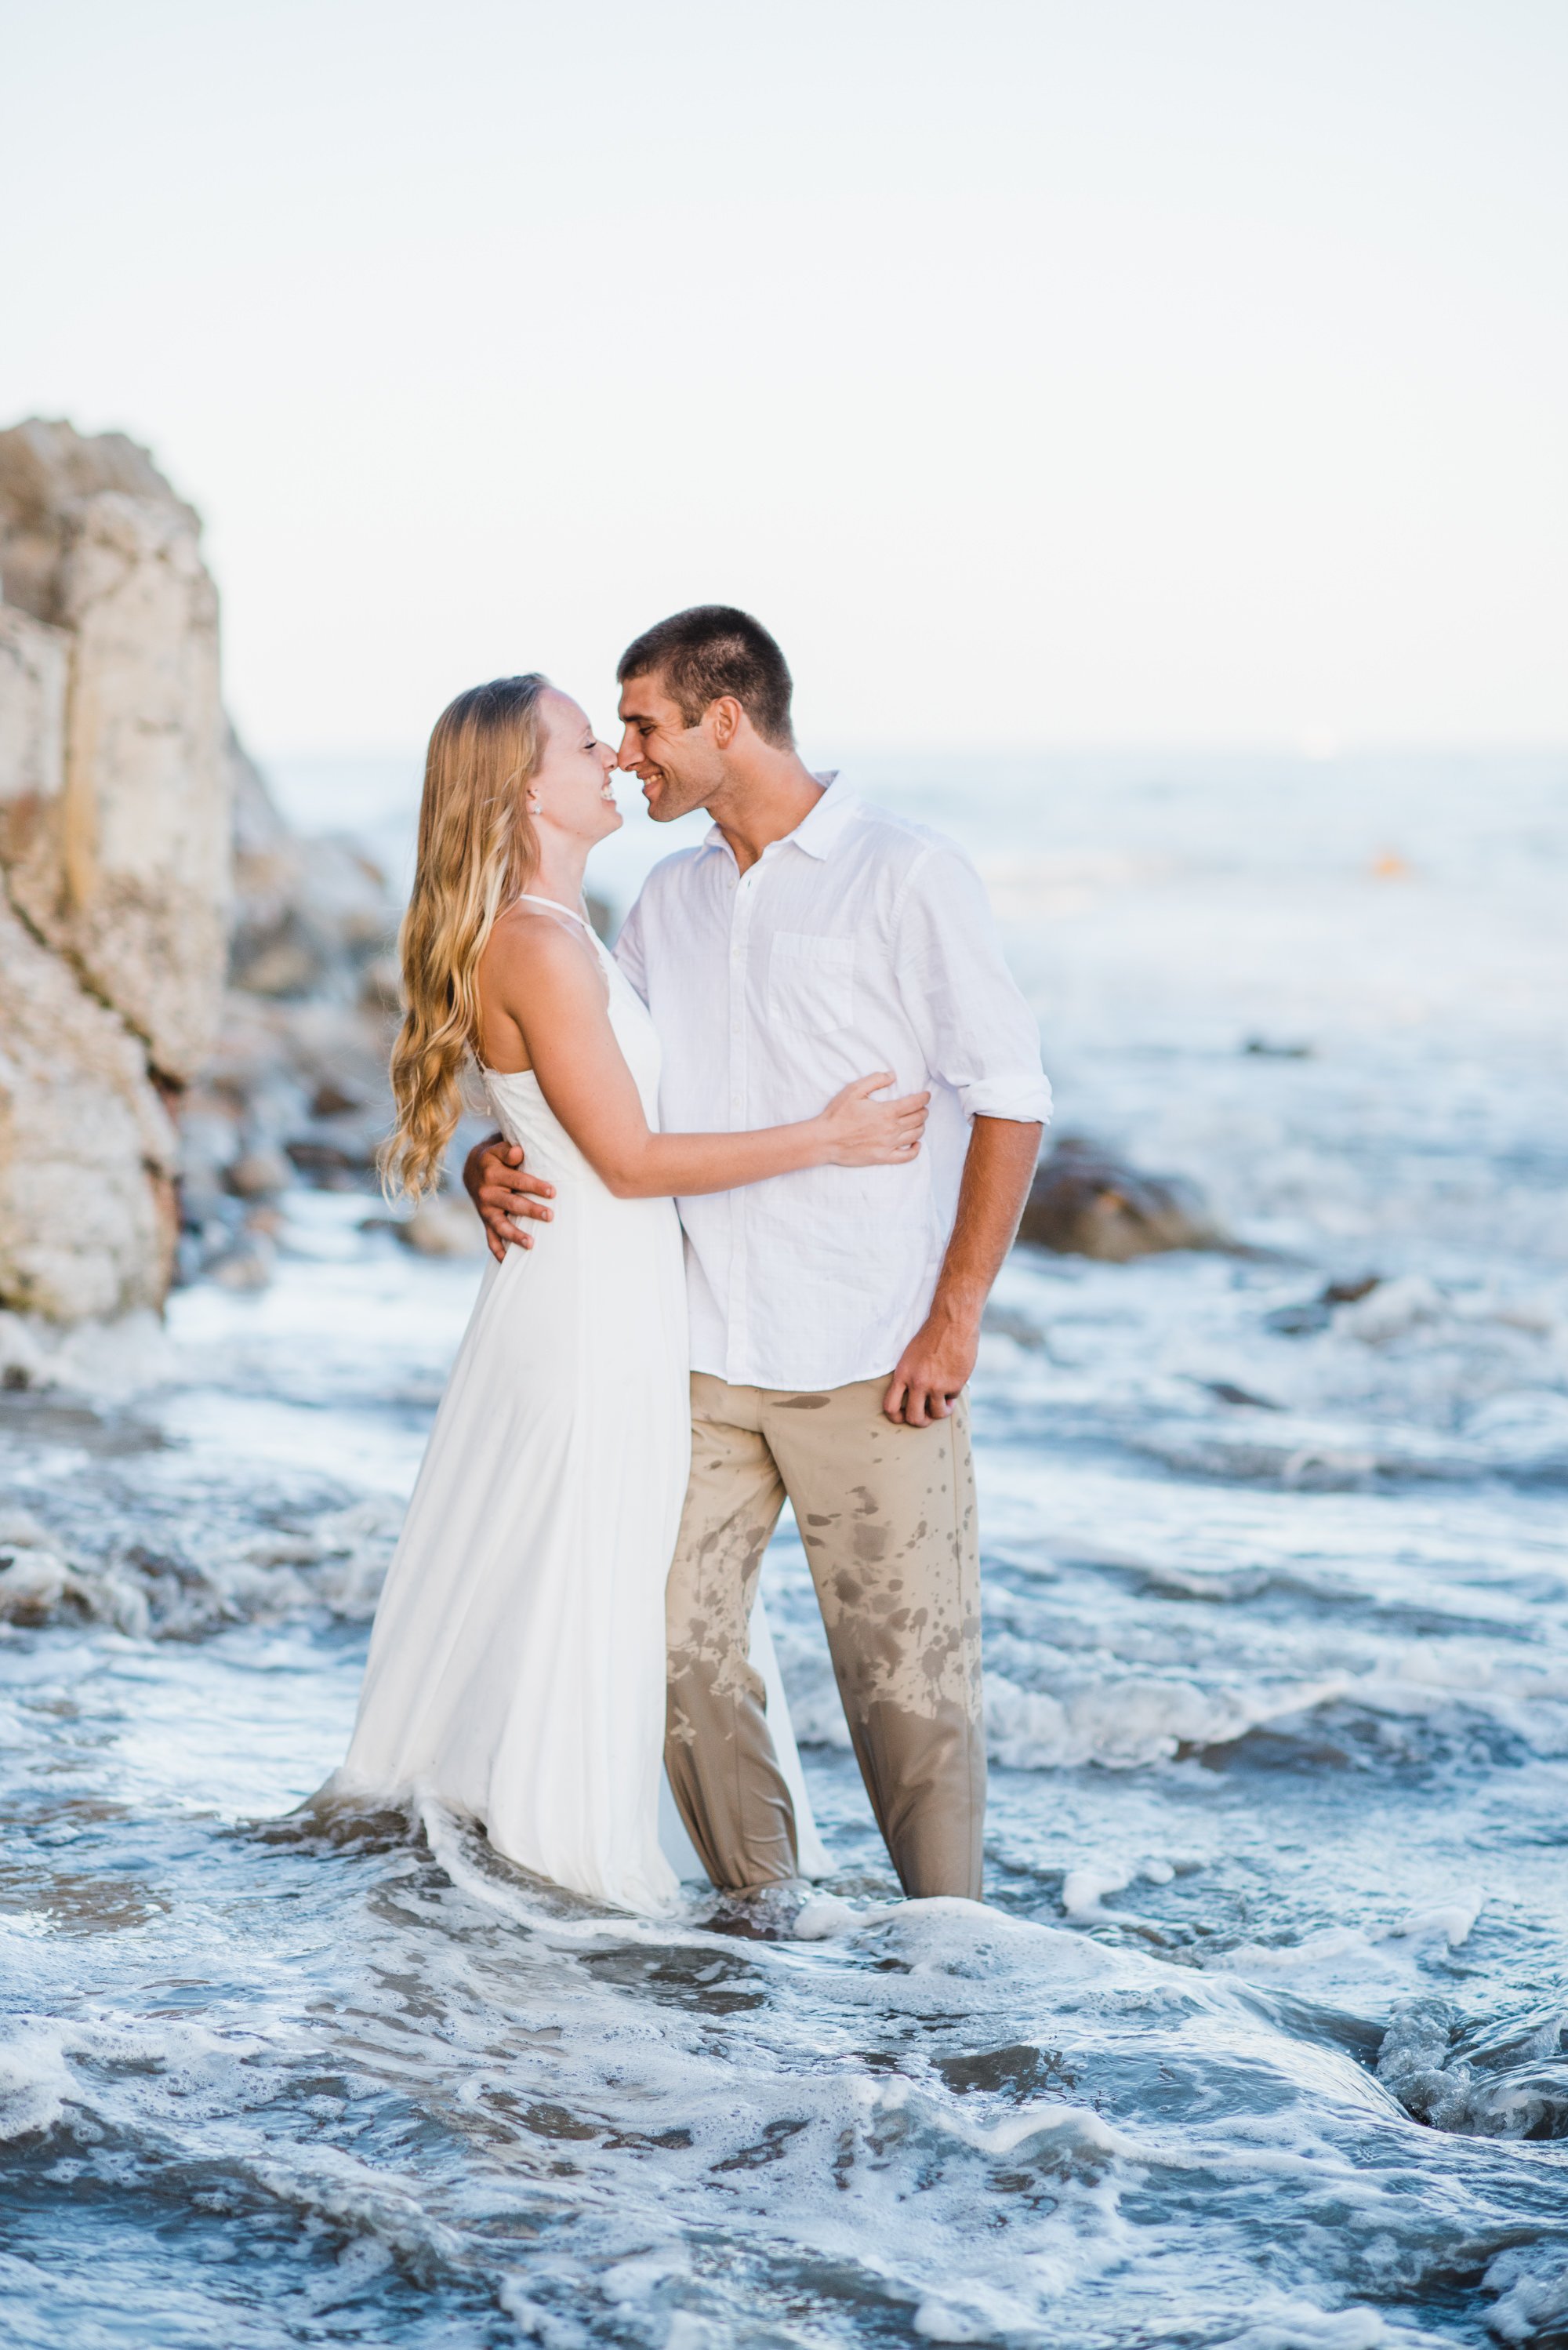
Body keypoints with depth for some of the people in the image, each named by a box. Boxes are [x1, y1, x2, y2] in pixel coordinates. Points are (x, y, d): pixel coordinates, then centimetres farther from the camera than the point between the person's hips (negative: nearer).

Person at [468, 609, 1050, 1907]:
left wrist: (955, 1318, -12)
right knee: (677, 1645, 5)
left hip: (871, 1363, -6)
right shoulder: (669, 900, 14)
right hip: (704, 1358, 6)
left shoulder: (908, 876, -4)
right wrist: (498, 1160, -6)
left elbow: (1011, 1098, -7)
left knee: (908, 1675, -2)